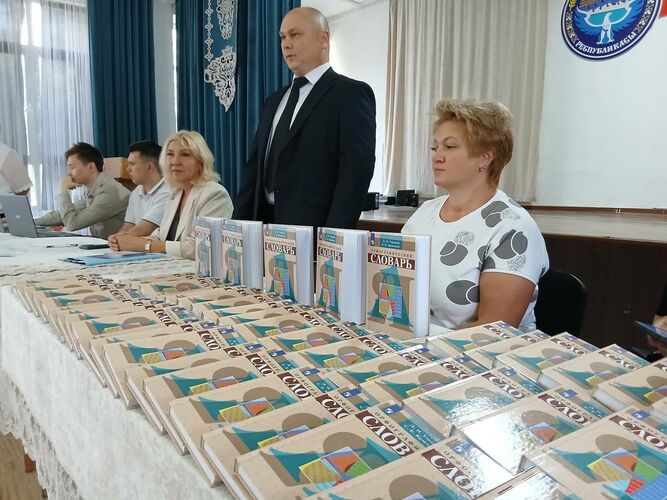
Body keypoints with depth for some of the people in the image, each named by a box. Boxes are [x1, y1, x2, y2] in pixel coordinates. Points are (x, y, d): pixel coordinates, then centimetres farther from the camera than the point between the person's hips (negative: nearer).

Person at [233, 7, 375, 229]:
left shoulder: (351, 93, -6)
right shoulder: (275, 101, 16)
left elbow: (356, 171, -15)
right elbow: (255, 166, 14)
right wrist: (240, 225, 6)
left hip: (314, 231, -6)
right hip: (266, 225, 7)